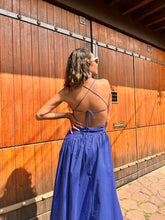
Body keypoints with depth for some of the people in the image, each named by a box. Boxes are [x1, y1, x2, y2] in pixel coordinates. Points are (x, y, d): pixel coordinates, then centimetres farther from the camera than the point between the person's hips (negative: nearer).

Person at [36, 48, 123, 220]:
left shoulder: (66, 92, -10)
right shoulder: (104, 84, -13)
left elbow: (40, 114, -5)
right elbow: (106, 119, -1)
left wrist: (68, 115, -2)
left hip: (75, 143, 2)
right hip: (99, 143, -1)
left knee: (73, 192, 17)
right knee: (100, 192, 17)